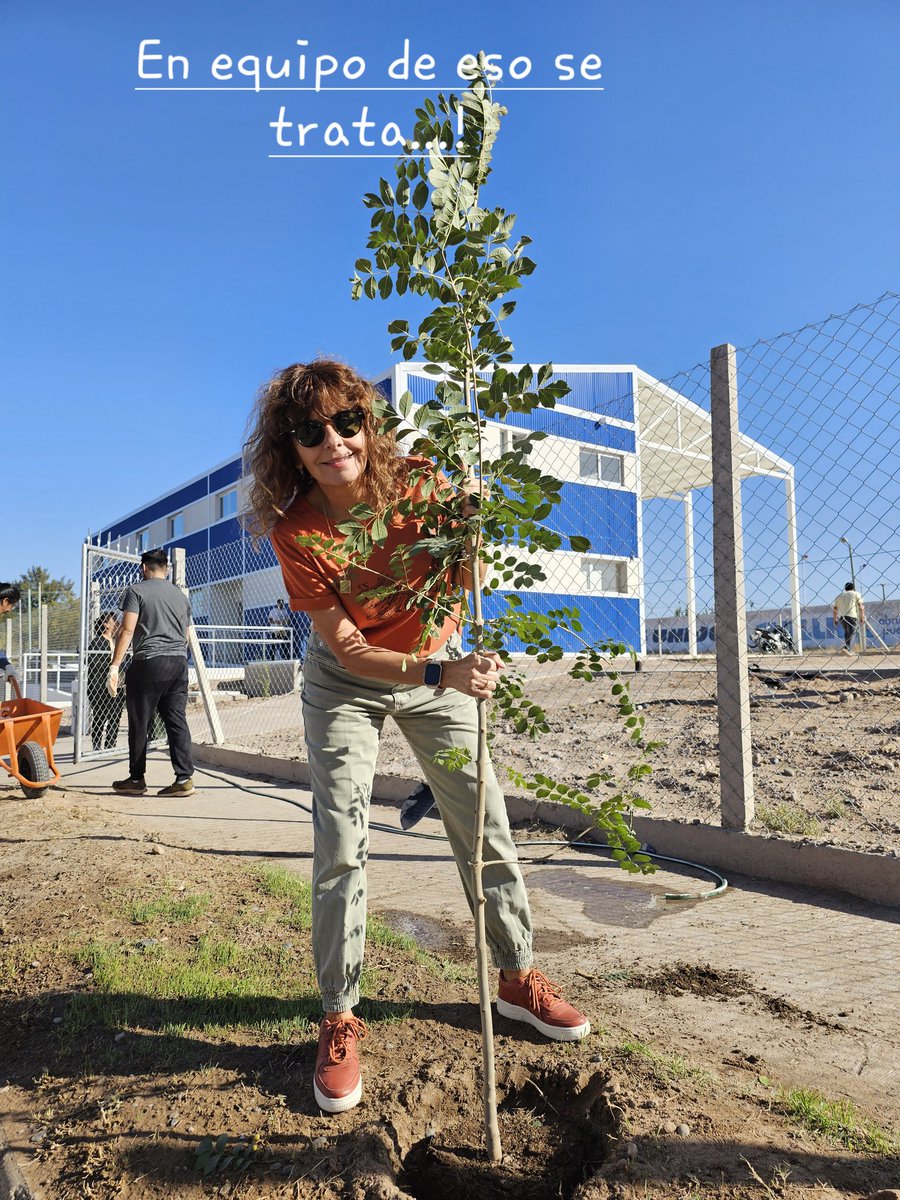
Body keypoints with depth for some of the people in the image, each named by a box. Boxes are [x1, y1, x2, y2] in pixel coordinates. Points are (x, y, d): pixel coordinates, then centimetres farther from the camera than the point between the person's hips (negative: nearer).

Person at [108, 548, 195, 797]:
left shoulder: (136, 591, 1)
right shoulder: (181, 595, 19)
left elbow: (127, 630, -9)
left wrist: (114, 666, -10)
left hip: (149, 662, -5)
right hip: (180, 663, 5)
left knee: (140, 723, 5)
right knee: (177, 721, 4)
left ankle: (136, 780, 13)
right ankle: (184, 778, -1)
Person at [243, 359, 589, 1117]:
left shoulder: (415, 483, -20)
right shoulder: (295, 529, -23)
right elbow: (349, 650, -23)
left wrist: (467, 533, -29)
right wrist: (439, 674, -37)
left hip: (439, 664, 2)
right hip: (348, 683, -1)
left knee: (487, 831, 5)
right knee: (341, 849, -6)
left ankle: (518, 979, 26)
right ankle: (340, 1020, 14)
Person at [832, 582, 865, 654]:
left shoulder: (839, 595, 20)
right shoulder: (856, 594, 10)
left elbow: (834, 608, 15)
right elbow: (860, 606, -1)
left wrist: (835, 619, 18)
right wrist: (862, 617, -1)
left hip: (841, 616, 4)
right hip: (852, 615, -4)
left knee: (847, 632, 19)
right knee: (852, 632, -4)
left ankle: (847, 648, 16)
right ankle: (846, 647, -23)